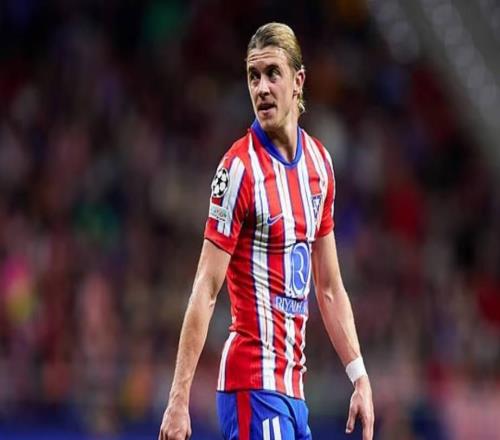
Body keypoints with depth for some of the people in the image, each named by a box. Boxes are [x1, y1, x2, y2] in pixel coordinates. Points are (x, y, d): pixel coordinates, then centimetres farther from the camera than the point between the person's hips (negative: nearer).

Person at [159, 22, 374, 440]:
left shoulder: (320, 162, 10)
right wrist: (179, 399, -18)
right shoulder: (240, 167, -11)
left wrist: (360, 377, 12)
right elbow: (205, 291, -13)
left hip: (294, 388, 7)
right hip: (253, 385, -7)